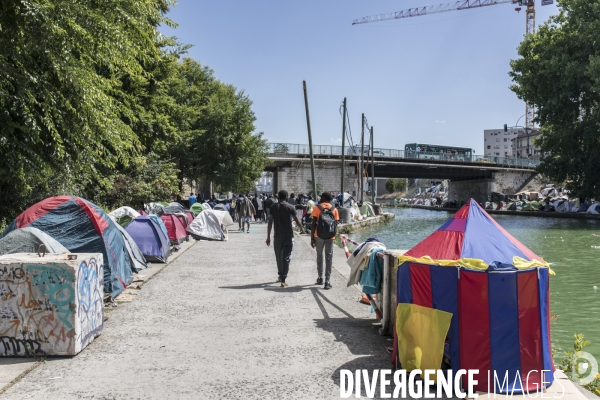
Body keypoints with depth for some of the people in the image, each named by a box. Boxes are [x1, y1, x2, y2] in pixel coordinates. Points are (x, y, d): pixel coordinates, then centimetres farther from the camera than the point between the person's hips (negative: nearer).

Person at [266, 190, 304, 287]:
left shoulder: (273, 207, 1)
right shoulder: (290, 207, -5)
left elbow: (270, 223, -2)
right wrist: (301, 228, 20)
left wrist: (268, 237, 2)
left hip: (277, 236, 3)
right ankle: (283, 280, -8)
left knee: (278, 257, 19)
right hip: (288, 236, -3)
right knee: (286, 258, -3)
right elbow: (296, 221, -1)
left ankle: (281, 276, 33)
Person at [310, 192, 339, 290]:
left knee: (319, 256, 16)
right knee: (329, 257, 3)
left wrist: (312, 238, -2)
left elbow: (313, 224, -5)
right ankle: (327, 281, -2)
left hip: (319, 236, -1)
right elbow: (335, 224, 4)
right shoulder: (334, 209, 4)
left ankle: (320, 278, 23)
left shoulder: (317, 208, -1)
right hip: (330, 237, 1)